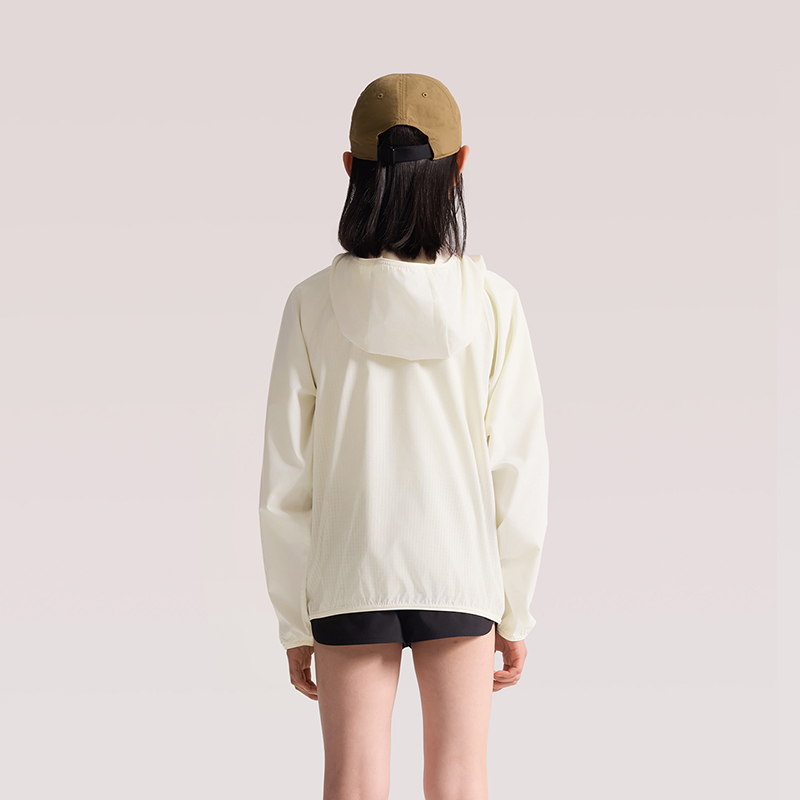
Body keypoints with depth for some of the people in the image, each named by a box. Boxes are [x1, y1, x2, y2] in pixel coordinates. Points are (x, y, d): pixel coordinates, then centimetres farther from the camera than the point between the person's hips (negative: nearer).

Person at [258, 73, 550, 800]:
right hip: (462, 575, 0)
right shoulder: (493, 303, -8)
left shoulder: (315, 304, -8)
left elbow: (286, 481, -4)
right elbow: (519, 472, -4)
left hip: (350, 579, 0)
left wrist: (295, 622, 5)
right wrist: (517, 611, 7)